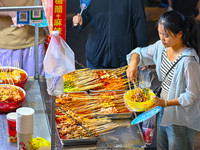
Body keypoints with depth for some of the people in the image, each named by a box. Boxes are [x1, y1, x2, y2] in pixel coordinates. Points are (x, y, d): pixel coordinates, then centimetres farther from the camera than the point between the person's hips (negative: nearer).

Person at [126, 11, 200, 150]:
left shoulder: (189, 61, -30)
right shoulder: (162, 47, -8)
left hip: (181, 119, -7)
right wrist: (133, 62, -15)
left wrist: (165, 103, -28)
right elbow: (141, 53, 8)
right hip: (164, 112, 8)